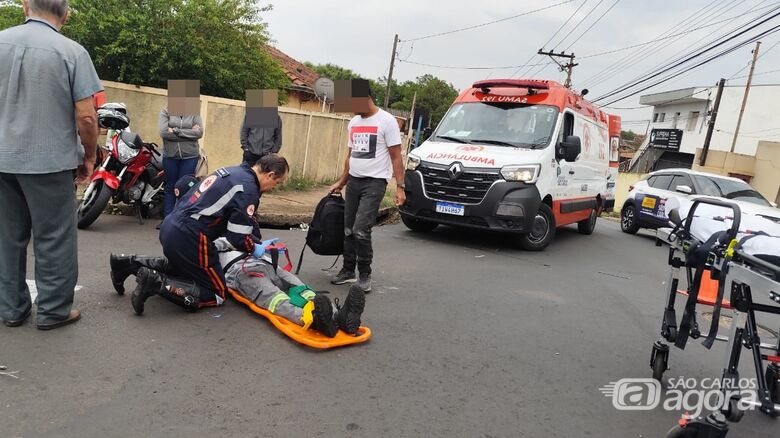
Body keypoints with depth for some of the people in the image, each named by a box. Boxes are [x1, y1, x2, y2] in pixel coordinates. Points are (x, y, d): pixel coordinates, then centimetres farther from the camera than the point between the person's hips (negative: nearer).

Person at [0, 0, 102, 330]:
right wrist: (89, 157, 2)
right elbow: (86, 117, -13)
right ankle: (53, 310, 16)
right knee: (53, 240, 6)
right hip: (49, 163, -4)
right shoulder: (72, 52, -10)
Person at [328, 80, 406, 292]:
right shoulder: (353, 123, 13)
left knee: (360, 230, -14)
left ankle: (364, 275, 1)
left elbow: (396, 157, -9)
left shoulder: (386, 121, -8)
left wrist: (400, 187, -14)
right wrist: (341, 182, 23)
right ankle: (348, 271, 21)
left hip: (374, 182, -7)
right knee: (349, 230, 8)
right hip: (353, 181, 7)